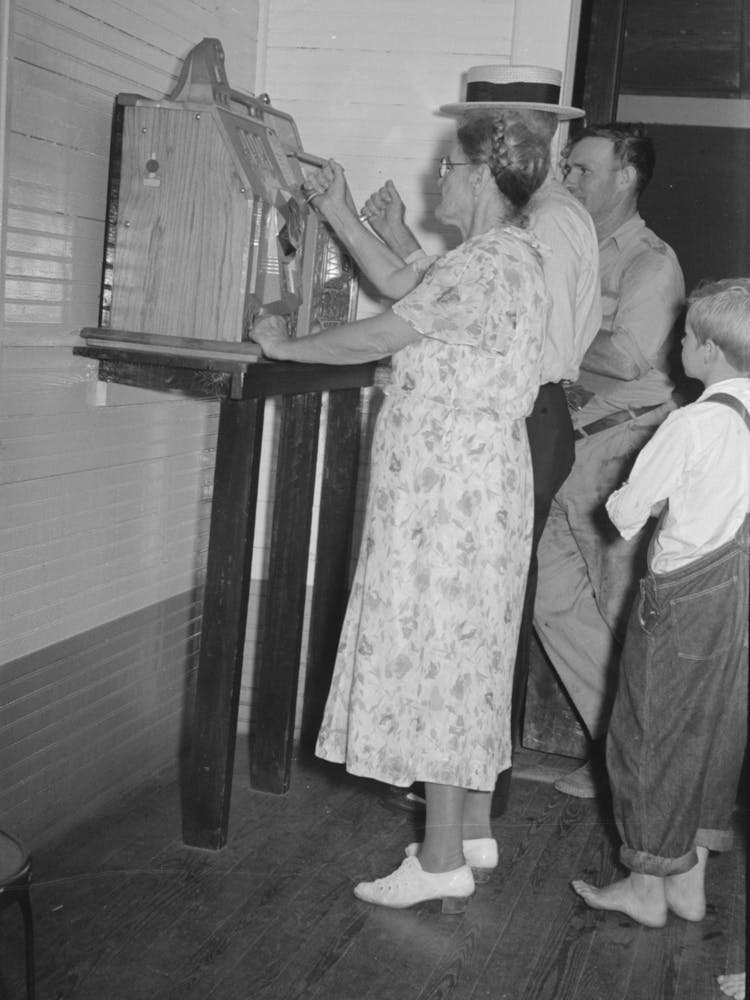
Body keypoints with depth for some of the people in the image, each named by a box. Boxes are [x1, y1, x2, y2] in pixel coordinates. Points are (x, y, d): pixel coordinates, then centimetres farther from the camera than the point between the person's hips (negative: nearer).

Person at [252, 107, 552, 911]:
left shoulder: (484, 265, -19)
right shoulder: (507, 257, 13)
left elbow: (376, 337, -17)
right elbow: (405, 286, 22)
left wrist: (284, 346, -2)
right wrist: (339, 214, 23)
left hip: (452, 487, -10)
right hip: (476, 481, 10)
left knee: (437, 655, -5)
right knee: (467, 656, 15)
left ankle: (442, 860, 3)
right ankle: (471, 828, 26)